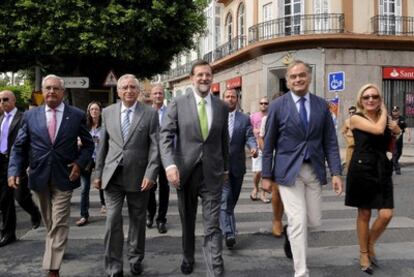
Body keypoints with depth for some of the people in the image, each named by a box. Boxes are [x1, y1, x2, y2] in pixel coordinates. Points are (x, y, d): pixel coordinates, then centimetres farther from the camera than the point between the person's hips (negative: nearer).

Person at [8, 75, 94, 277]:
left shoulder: (77, 115, -1)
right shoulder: (30, 115, 3)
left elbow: (88, 145, 6)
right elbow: (19, 147, 4)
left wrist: (80, 163, -10)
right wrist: (14, 171, -10)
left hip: (64, 177, -2)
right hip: (39, 177, 3)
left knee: (59, 224, -2)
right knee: (50, 223, 18)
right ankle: (55, 252, 40)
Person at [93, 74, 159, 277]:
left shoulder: (150, 113, -2)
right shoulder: (108, 112, 6)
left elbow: (155, 146, -6)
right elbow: (102, 145, 9)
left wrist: (150, 174, -14)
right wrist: (98, 173, 7)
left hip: (138, 176, -1)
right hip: (113, 176, 1)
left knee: (138, 221, 12)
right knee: (112, 221, -1)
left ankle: (135, 260, 31)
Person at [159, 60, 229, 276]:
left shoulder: (222, 107, 5)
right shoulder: (177, 104, -3)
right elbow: (165, 136, -9)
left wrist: (225, 167, 19)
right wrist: (170, 164, -23)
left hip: (212, 173, 0)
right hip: (185, 171, 0)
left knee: (213, 226, -3)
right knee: (187, 221, 18)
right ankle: (188, 258, 41)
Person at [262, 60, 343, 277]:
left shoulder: (321, 105, 5)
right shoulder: (278, 106, -3)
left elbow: (330, 142, 5)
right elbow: (268, 144, 0)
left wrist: (336, 172, -3)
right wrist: (266, 175, -1)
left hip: (314, 169, 4)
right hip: (289, 170, -3)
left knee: (314, 221, 10)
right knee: (299, 222, -6)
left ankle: (289, 231, 43)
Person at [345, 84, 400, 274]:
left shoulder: (384, 119, 10)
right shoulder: (356, 118, -6)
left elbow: (388, 146, 20)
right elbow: (378, 129, -23)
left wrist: (396, 133, 3)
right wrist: (384, 112, -7)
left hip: (382, 170, 4)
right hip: (362, 170, -4)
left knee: (386, 215, -4)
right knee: (364, 214, 6)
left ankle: (370, 245, 24)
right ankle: (363, 254, 24)